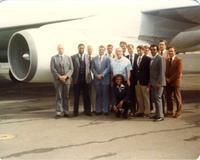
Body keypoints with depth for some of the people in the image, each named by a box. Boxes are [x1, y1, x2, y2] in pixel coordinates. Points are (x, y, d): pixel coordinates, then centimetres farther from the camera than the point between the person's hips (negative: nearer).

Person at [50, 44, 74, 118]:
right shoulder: (53, 58, 4)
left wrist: (66, 76, -12)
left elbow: (71, 69, 3)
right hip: (57, 80, -2)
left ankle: (66, 112, 9)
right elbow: (52, 69, -4)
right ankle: (59, 112, -3)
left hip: (67, 79, 2)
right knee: (59, 96, -4)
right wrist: (59, 77, -14)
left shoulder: (68, 58, 11)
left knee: (66, 96, 4)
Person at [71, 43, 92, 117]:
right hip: (77, 79, -1)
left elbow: (89, 67, 7)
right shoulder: (73, 57, 2)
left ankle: (87, 110, 13)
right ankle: (76, 111, 12)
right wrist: (73, 77, -3)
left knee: (86, 96, 5)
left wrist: (89, 77, 1)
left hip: (85, 79, 1)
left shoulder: (87, 57, 8)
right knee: (76, 96, 4)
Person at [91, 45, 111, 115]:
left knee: (105, 95, 0)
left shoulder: (107, 59, 4)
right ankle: (98, 110, 9)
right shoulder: (94, 59, 12)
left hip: (105, 79, -2)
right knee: (98, 95, 5)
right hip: (97, 79, 2)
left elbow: (108, 68, -5)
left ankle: (105, 110, 4)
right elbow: (92, 68, 6)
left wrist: (102, 75, -14)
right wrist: (97, 75, -8)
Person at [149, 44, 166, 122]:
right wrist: (150, 82, 12)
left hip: (158, 82, -8)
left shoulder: (160, 58, -10)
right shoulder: (152, 59, 15)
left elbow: (162, 71, -16)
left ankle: (160, 116, 1)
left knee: (157, 98, -6)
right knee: (154, 98, 10)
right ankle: (157, 114, 19)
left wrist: (159, 82, -20)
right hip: (153, 83, 8)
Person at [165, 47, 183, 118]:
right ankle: (170, 111, 15)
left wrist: (170, 79, -12)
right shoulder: (167, 60, 11)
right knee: (169, 97, 7)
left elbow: (178, 72, -13)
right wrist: (166, 78, -3)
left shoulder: (178, 60, -6)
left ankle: (178, 111, 11)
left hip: (175, 81, -5)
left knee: (177, 97, 2)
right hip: (168, 82, 5)